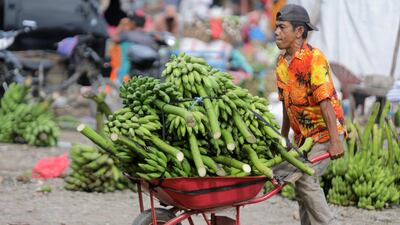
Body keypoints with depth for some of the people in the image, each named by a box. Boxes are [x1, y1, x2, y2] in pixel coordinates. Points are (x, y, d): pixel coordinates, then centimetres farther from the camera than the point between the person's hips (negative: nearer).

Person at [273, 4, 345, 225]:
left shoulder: (314, 58, -18)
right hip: (303, 134, 8)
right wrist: (283, 137, 20)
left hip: (324, 132, -8)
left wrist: (335, 140, -31)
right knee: (301, 180, 7)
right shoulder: (282, 62, 6)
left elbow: (325, 101, -25)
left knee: (305, 179, -17)